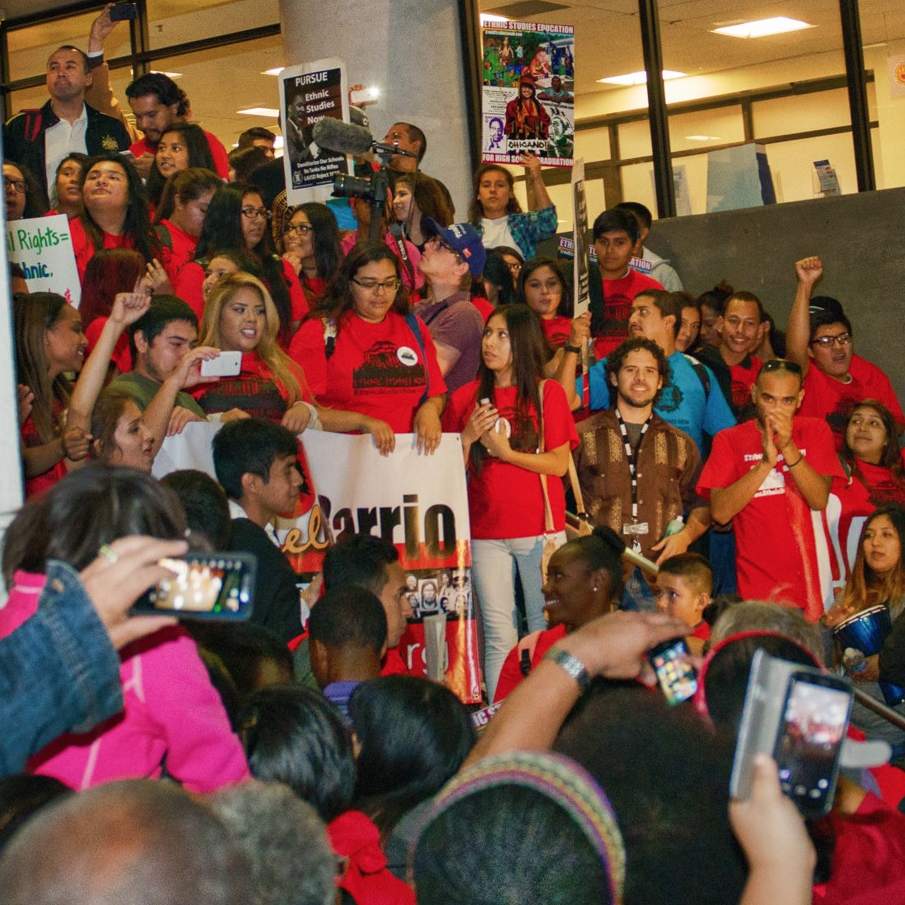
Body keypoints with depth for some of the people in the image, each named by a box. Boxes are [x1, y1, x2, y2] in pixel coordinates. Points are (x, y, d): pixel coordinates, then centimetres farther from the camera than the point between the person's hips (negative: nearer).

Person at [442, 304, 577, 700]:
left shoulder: (547, 392, 0)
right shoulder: (466, 398, 7)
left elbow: (559, 463, -4)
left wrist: (505, 451, -13)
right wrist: (467, 438, -8)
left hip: (539, 528, -2)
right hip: (486, 532, 2)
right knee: (499, 635, 3)